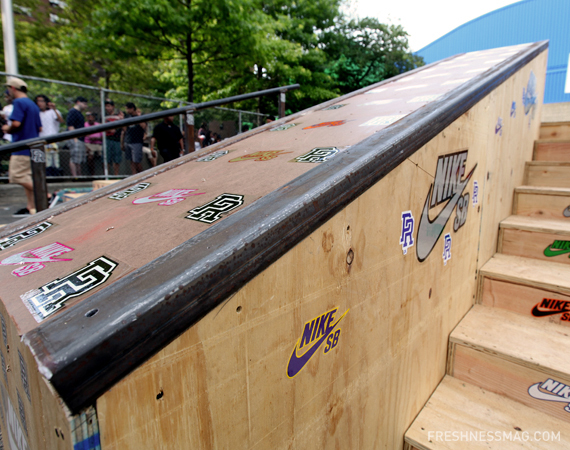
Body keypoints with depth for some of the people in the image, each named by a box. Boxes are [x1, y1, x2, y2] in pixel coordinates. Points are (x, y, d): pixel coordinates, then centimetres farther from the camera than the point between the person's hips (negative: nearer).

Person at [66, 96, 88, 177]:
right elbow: (70, 126, -16)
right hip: (75, 140, -10)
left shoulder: (78, 113, 24)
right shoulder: (72, 112, -7)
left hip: (80, 140, 10)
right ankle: (75, 176, -13)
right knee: (74, 160, -11)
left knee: (79, 161, 10)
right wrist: (75, 139, -21)